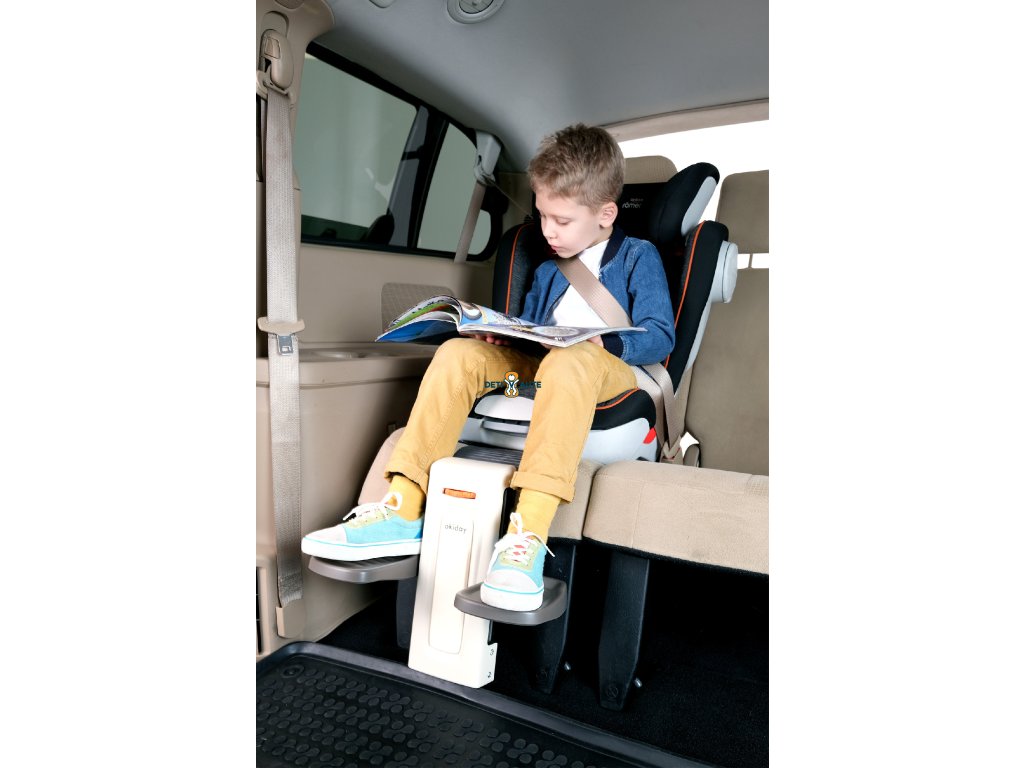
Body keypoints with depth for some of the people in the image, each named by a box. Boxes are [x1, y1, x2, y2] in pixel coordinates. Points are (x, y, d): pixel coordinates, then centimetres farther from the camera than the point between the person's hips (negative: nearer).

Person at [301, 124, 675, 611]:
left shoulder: (638, 258, 10)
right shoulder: (548, 271, 27)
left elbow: (661, 337, -3)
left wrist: (600, 342, -19)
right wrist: (499, 335, 4)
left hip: (610, 373, -4)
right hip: (536, 371, 5)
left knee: (568, 361, -40)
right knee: (459, 352, -21)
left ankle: (529, 532, -49)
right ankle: (401, 512, -28)